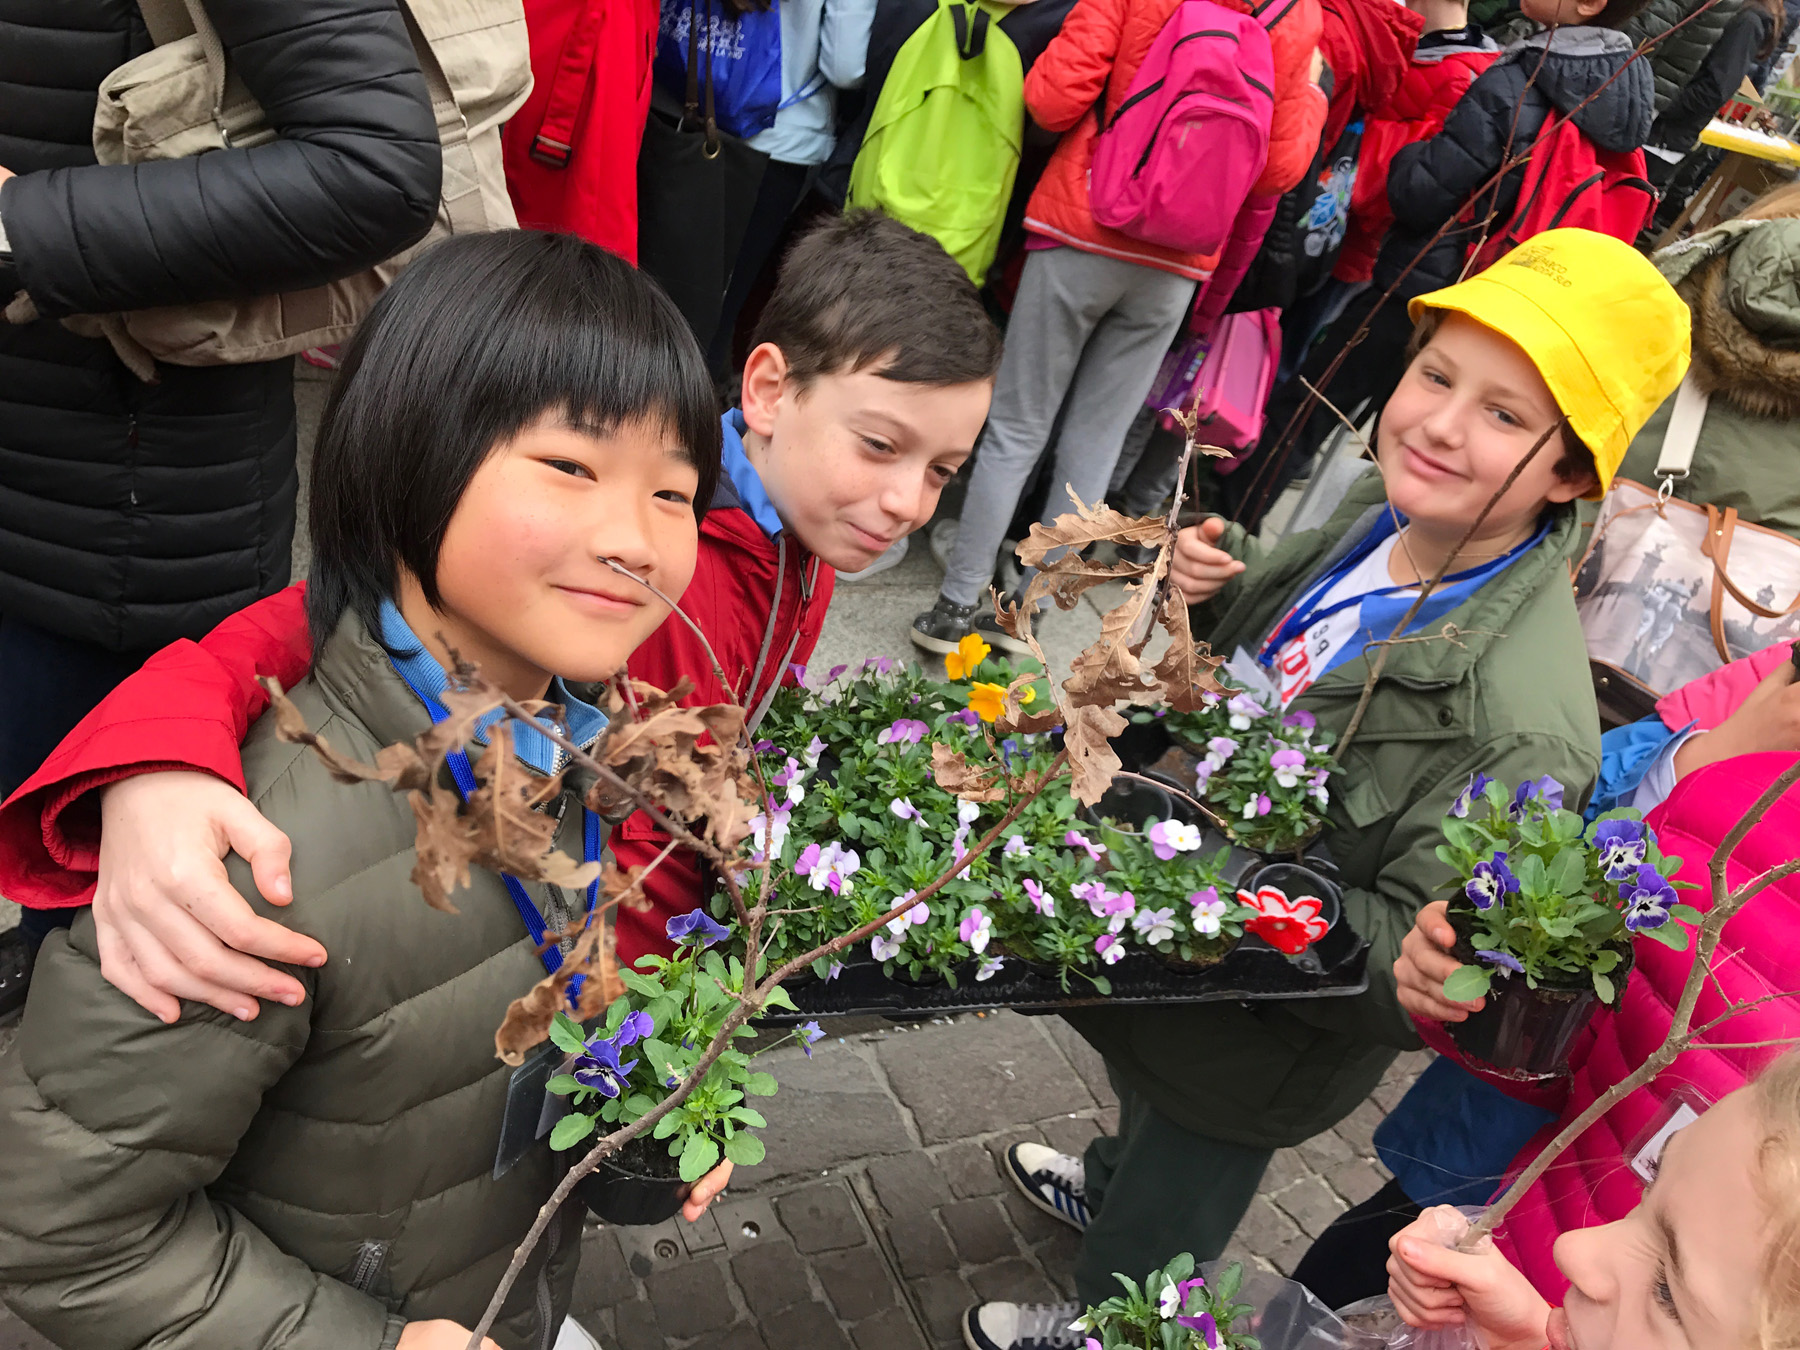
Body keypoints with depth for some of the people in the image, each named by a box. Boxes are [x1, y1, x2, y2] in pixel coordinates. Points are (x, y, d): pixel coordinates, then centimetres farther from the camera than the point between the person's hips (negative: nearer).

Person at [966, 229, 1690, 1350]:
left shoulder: (1520, 723, -38)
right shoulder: (1380, 510, -14)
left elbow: (1422, 981, -33)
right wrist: (1216, 581, -13)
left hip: (1258, 1042, -7)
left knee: (1153, 1250, 24)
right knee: (1146, 1086, 40)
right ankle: (1115, 1180, 73)